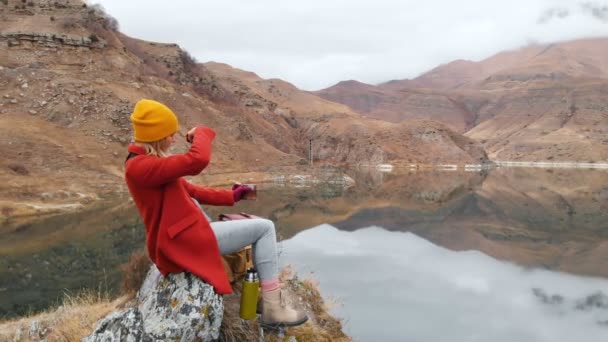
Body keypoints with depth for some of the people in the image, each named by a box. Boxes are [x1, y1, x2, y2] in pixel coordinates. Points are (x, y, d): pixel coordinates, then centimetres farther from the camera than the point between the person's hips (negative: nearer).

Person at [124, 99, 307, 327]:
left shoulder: (147, 163, 13)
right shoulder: (139, 166, -21)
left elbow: (189, 190, 17)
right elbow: (198, 160, -33)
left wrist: (230, 196, 12)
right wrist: (202, 133, -12)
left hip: (182, 238, 11)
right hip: (182, 243, -11)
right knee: (264, 228, -5)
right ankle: (273, 308, -2)